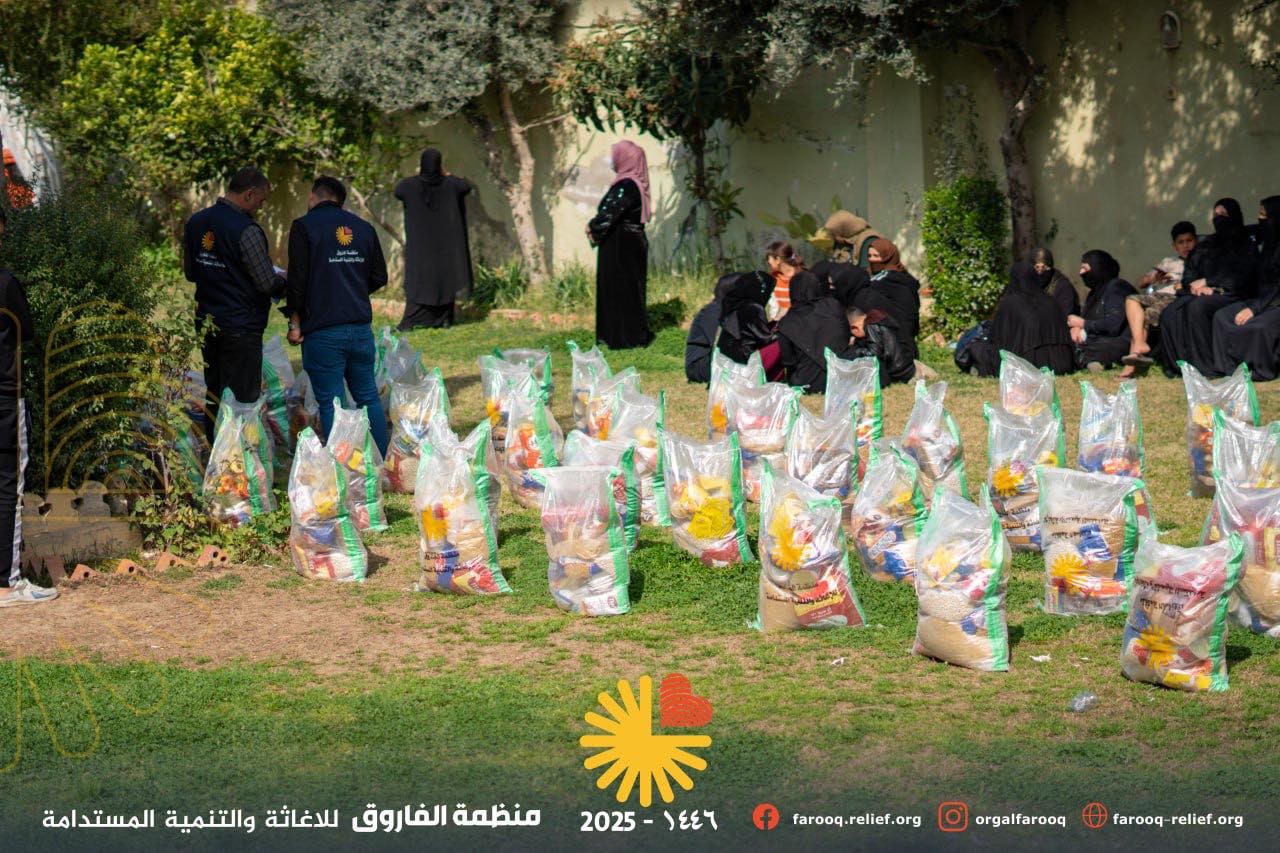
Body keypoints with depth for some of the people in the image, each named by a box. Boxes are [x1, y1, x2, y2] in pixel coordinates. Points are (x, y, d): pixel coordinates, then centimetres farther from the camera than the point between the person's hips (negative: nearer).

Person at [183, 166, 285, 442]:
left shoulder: (195, 223, 6)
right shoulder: (246, 230, -18)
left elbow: (189, 272, 16)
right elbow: (267, 283, -15)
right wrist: (285, 282, 5)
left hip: (207, 323, 7)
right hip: (241, 327, -7)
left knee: (214, 396, 15)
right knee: (242, 399, -2)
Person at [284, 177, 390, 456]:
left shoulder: (304, 227, -6)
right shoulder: (364, 228, 10)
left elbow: (297, 279, -10)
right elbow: (379, 277, 15)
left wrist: (295, 322, -2)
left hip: (322, 332, -5)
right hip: (361, 328, 5)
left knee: (331, 402, 0)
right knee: (368, 397, 15)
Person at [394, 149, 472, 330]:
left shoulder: (410, 185, -12)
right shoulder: (449, 184, -9)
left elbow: (397, 191, 11)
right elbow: (467, 186, 11)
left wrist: (417, 175, 15)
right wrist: (447, 175, 19)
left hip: (419, 242, -1)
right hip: (445, 241, 1)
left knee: (417, 278, 2)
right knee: (445, 275, 10)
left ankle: (410, 321, -5)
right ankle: (443, 319, 9)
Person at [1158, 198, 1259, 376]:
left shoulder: (1245, 246, 7)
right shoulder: (1207, 244, 24)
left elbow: (1239, 278, -6)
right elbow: (1189, 270, 17)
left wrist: (1206, 282, -8)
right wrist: (1196, 285, -7)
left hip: (1229, 294, -5)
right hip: (1201, 293, 5)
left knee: (1197, 308, -36)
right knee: (1170, 313, -25)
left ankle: (1204, 366, -33)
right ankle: (1178, 364, -28)